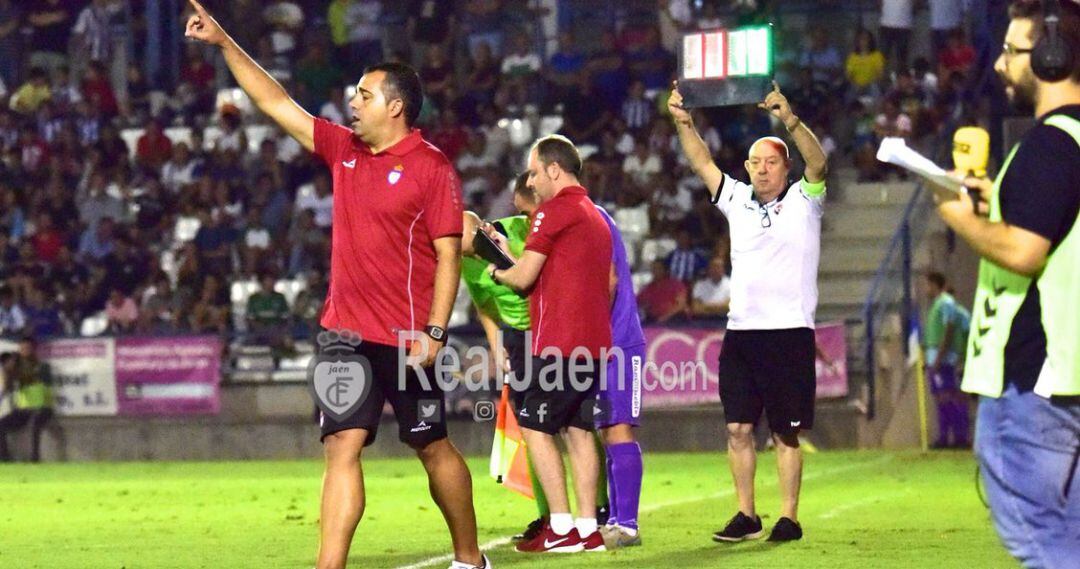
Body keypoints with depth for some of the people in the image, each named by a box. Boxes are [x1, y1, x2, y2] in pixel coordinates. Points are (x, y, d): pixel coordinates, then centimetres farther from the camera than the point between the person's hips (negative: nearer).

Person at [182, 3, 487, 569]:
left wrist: (434, 331, -17)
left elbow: (449, 253, -11)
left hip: (405, 339, -5)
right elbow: (275, 102, 13)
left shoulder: (431, 167, -8)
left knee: (434, 448, 7)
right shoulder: (344, 150, 10)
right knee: (342, 447, -3)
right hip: (346, 331, 5)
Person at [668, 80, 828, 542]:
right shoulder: (737, 201, 14)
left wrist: (790, 120, -31)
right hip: (741, 331, 4)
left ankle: (789, 517, 4)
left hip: (790, 331, -4)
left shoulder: (803, 201, 2)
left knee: (786, 433, -1)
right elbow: (702, 163, 6)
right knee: (738, 429, 0)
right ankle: (746, 515, 7)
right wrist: (683, 123, -10)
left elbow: (818, 162, -15)